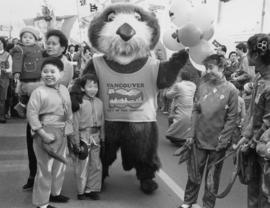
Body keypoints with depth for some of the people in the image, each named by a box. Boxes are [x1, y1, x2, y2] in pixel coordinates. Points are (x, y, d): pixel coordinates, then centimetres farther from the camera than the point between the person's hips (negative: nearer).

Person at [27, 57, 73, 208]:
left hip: (62, 134, 7)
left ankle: (55, 192, 40)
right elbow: (32, 114, -18)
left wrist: (70, 125, 9)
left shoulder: (64, 90, 4)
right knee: (45, 169, 1)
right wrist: (43, 134, -21)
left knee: (60, 166, 20)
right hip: (46, 133, -7)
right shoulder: (39, 92, -16)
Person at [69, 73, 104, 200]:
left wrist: (102, 137, 11)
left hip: (95, 136, 5)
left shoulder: (99, 102, 5)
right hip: (83, 136, -5)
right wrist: (76, 141, -12)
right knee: (82, 165, 4)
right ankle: (81, 191, 18)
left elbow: (102, 121, 11)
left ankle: (92, 189, 25)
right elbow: (75, 123, -10)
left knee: (96, 165, 11)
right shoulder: (79, 102, -10)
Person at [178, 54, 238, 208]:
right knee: (194, 174, 13)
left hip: (217, 143, -2)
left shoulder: (230, 89, -8)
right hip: (199, 139, 2)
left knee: (212, 178, 11)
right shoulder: (203, 85, 0)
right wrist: (192, 134, 0)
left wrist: (223, 139, -12)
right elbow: (196, 111, 4)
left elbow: (232, 118, -7)